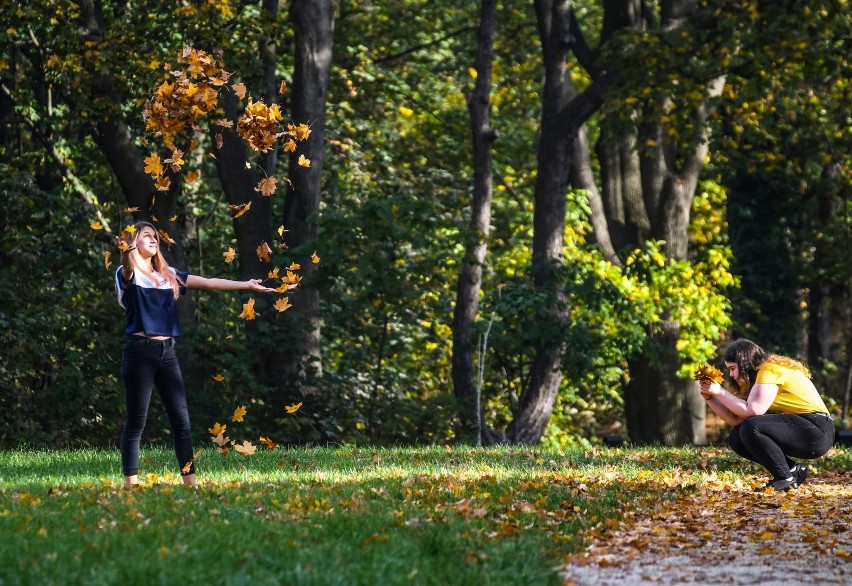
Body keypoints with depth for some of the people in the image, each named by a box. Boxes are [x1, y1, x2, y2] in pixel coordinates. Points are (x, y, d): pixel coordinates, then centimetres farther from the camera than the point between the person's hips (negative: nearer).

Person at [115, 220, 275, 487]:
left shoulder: (169, 275, 16)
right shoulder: (128, 275, -2)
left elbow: (208, 283, 17)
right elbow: (129, 267, -26)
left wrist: (247, 285, 14)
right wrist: (128, 248, -48)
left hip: (166, 352, 6)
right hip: (140, 351, -6)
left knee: (181, 419, 3)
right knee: (136, 421, -3)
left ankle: (190, 482, 7)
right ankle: (131, 484, -1)